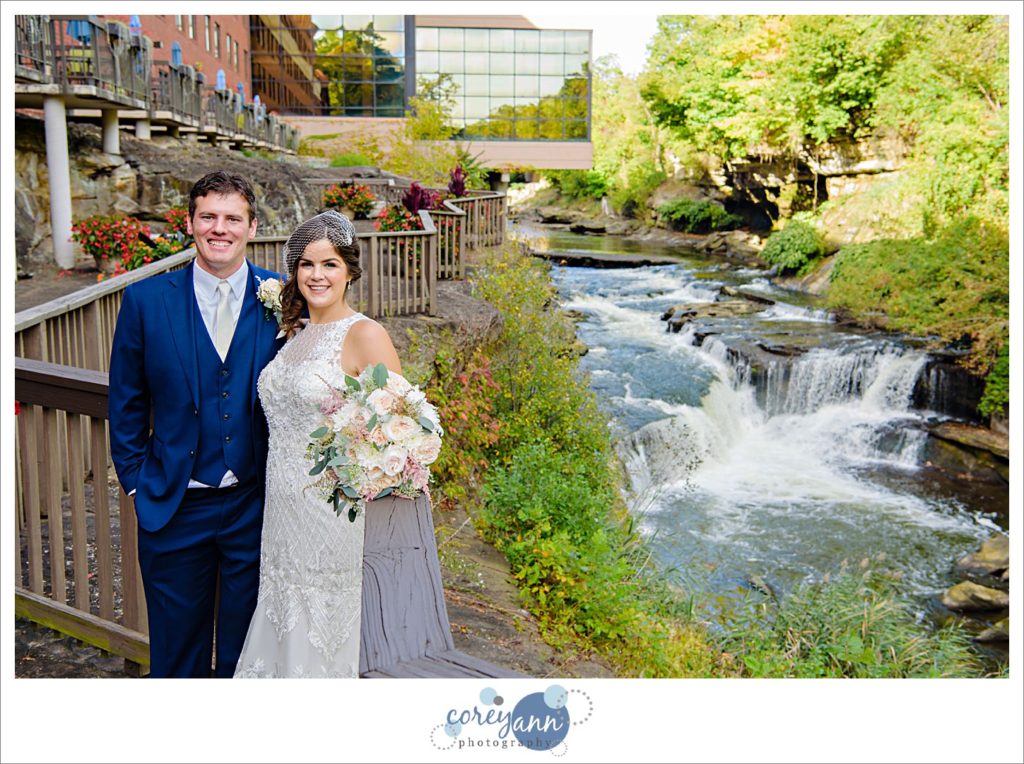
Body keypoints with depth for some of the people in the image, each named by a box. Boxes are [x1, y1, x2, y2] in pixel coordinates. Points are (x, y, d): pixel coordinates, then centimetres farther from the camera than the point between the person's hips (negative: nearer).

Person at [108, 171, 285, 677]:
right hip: (172, 504, 1)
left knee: (245, 645, 16)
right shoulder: (146, 299, -3)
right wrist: (136, 479, 1)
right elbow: (126, 401, 4)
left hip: (255, 503, 0)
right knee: (175, 645, 16)